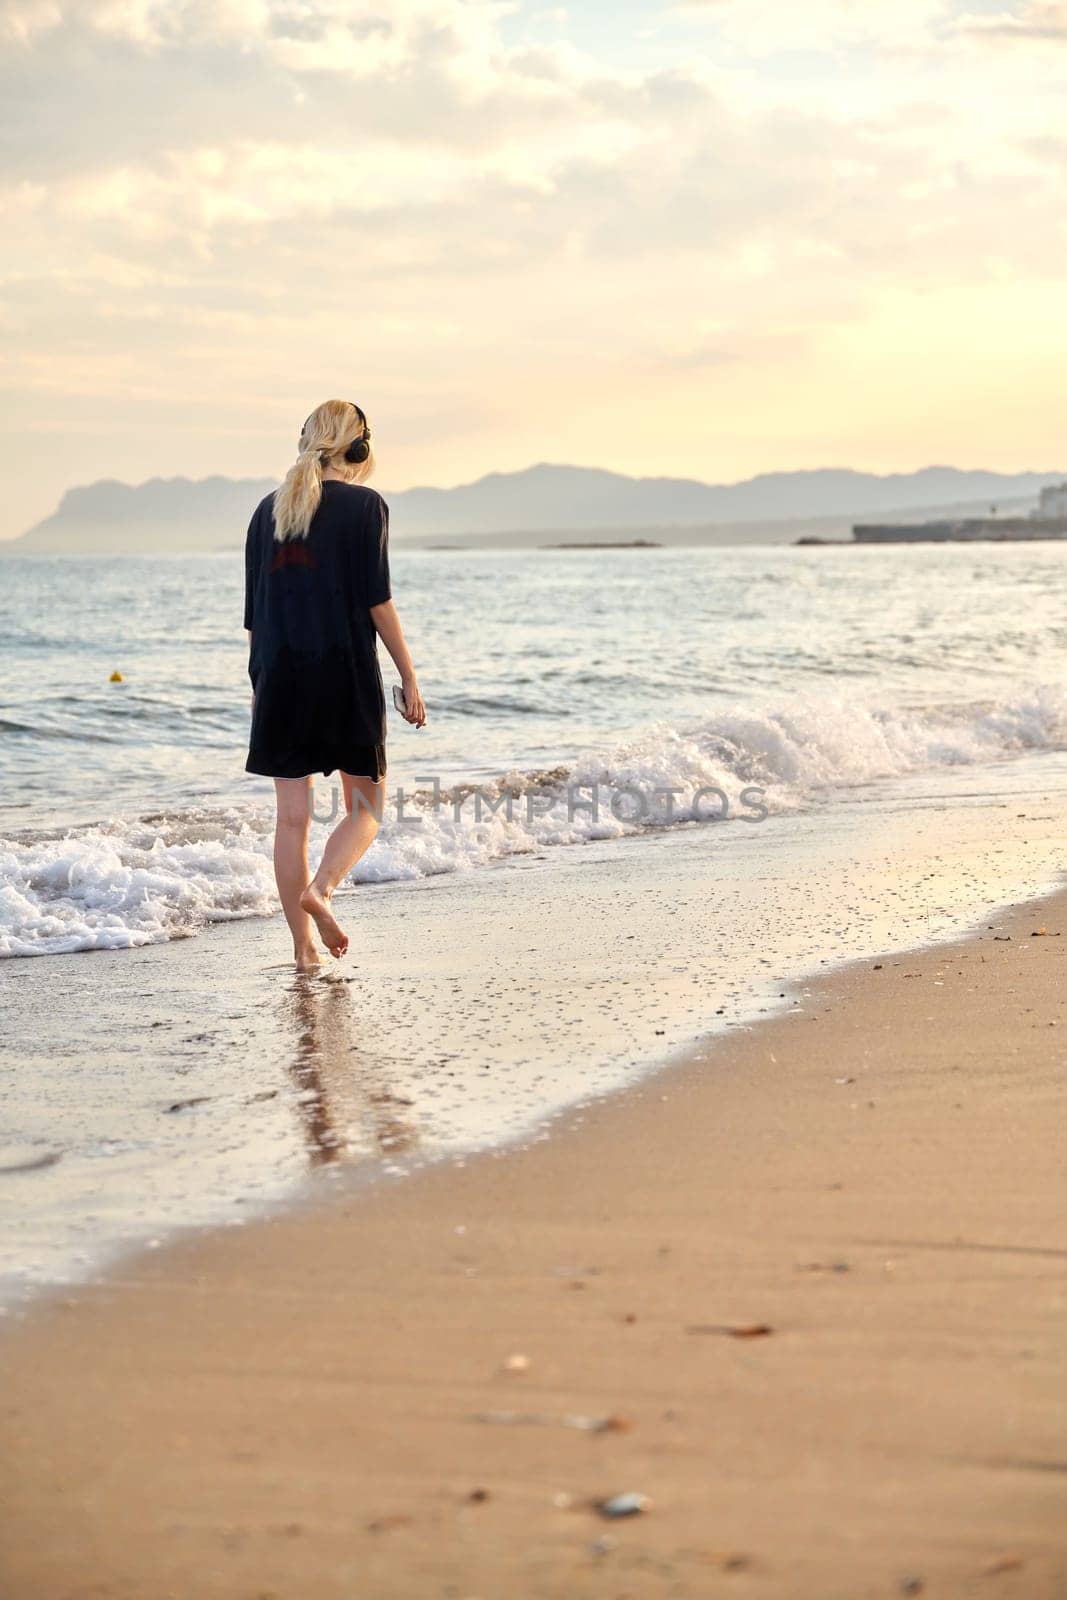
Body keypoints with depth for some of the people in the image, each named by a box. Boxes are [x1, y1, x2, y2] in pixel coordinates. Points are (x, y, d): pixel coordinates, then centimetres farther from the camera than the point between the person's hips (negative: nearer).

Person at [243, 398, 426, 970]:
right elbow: (377, 601, -8)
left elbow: (255, 610, 11)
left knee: (292, 815, 6)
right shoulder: (364, 505, -3)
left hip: (280, 675, 4)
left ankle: (303, 946, 5)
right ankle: (320, 890, -17)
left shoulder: (269, 509, 11)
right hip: (345, 671, -4)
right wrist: (409, 676, -3)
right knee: (365, 806, 8)